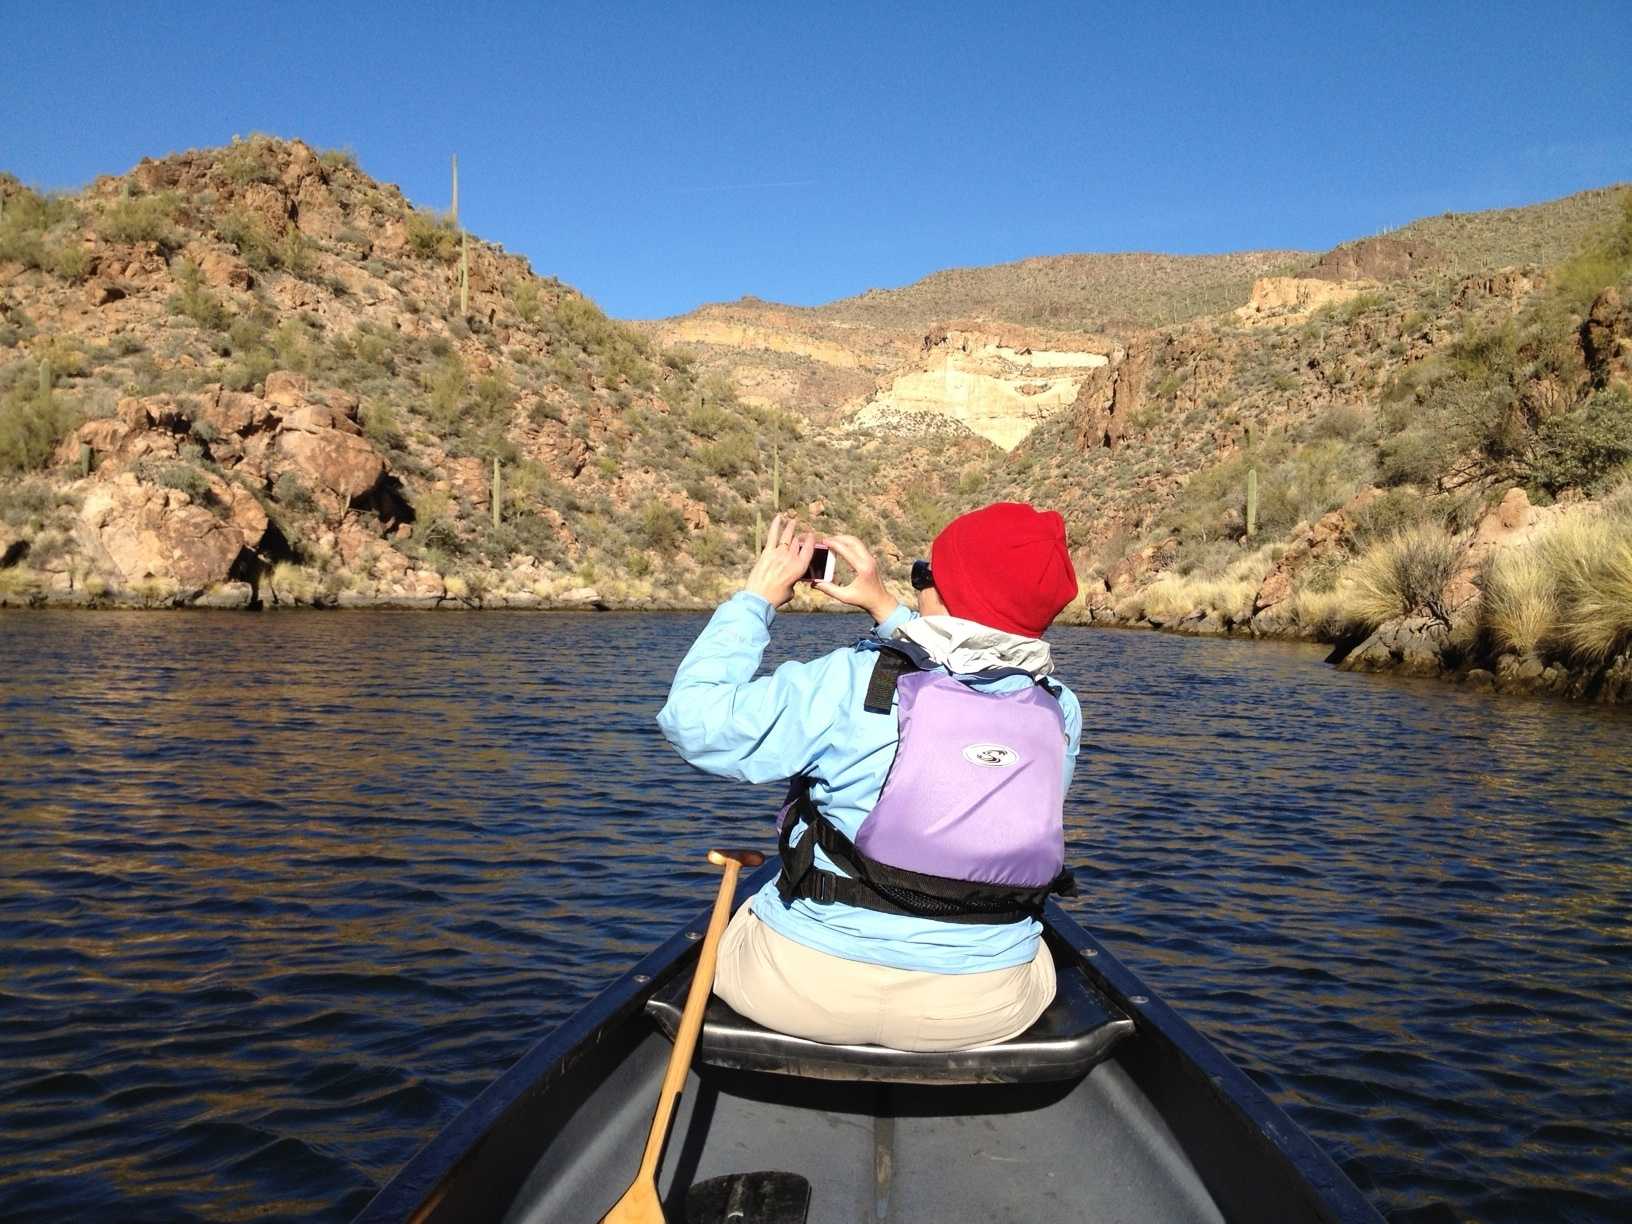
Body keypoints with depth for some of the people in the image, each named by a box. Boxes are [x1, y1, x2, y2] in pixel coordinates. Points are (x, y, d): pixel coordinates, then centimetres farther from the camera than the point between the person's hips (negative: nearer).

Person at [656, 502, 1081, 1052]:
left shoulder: (851, 684, -21)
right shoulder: (1059, 712, -6)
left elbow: (695, 719, -16)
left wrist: (757, 597, -7)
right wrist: (883, 605, 16)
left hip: (803, 989, -3)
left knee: (736, 923, 31)